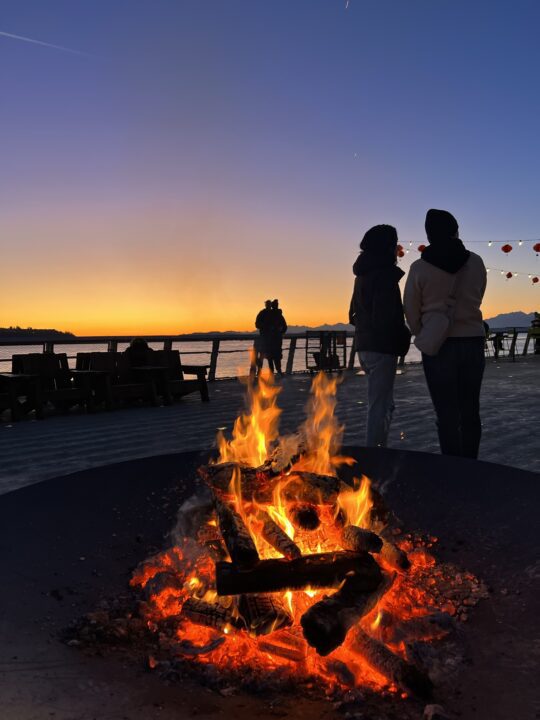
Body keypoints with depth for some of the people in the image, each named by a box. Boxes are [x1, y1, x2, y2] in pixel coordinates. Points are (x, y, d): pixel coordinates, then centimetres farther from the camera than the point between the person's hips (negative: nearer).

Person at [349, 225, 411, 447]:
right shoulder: (384, 274, -12)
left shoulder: (363, 274, 17)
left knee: (382, 403, 18)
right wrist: (401, 339, -9)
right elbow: (386, 315, -21)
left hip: (365, 345, 9)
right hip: (381, 346, -9)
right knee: (380, 405, -4)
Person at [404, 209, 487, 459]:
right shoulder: (476, 262, 0)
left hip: (439, 345, -2)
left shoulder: (419, 268, -7)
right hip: (473, 342, 3)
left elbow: (412, 312, 1)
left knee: (447, 413, 3)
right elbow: (477, 298, 13)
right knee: (470, 410, 12)